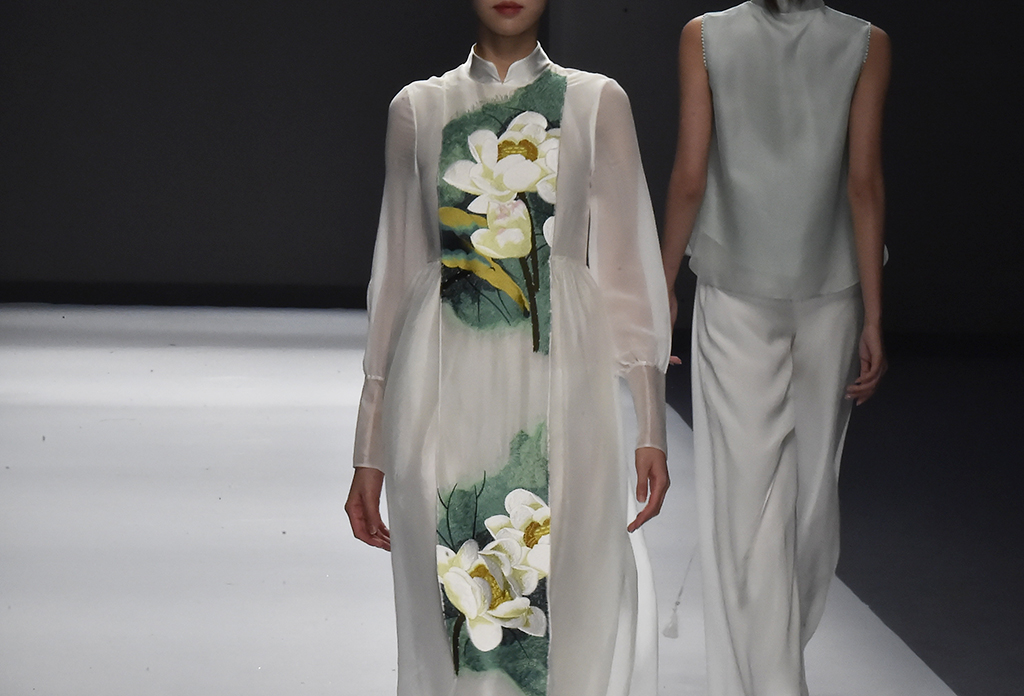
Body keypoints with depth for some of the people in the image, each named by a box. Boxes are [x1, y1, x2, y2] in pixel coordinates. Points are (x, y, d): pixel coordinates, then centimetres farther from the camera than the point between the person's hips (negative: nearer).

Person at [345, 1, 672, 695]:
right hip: (446, 399, 1)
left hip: (560, 397, -1)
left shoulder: (597, 103, 6)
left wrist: (652, 423, -2)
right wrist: (370, 449, 8)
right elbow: (396, 274, 11)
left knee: (574, 607, -5)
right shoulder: (418, 109, 10)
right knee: (450, 616, 2)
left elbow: (628, 268, 5)